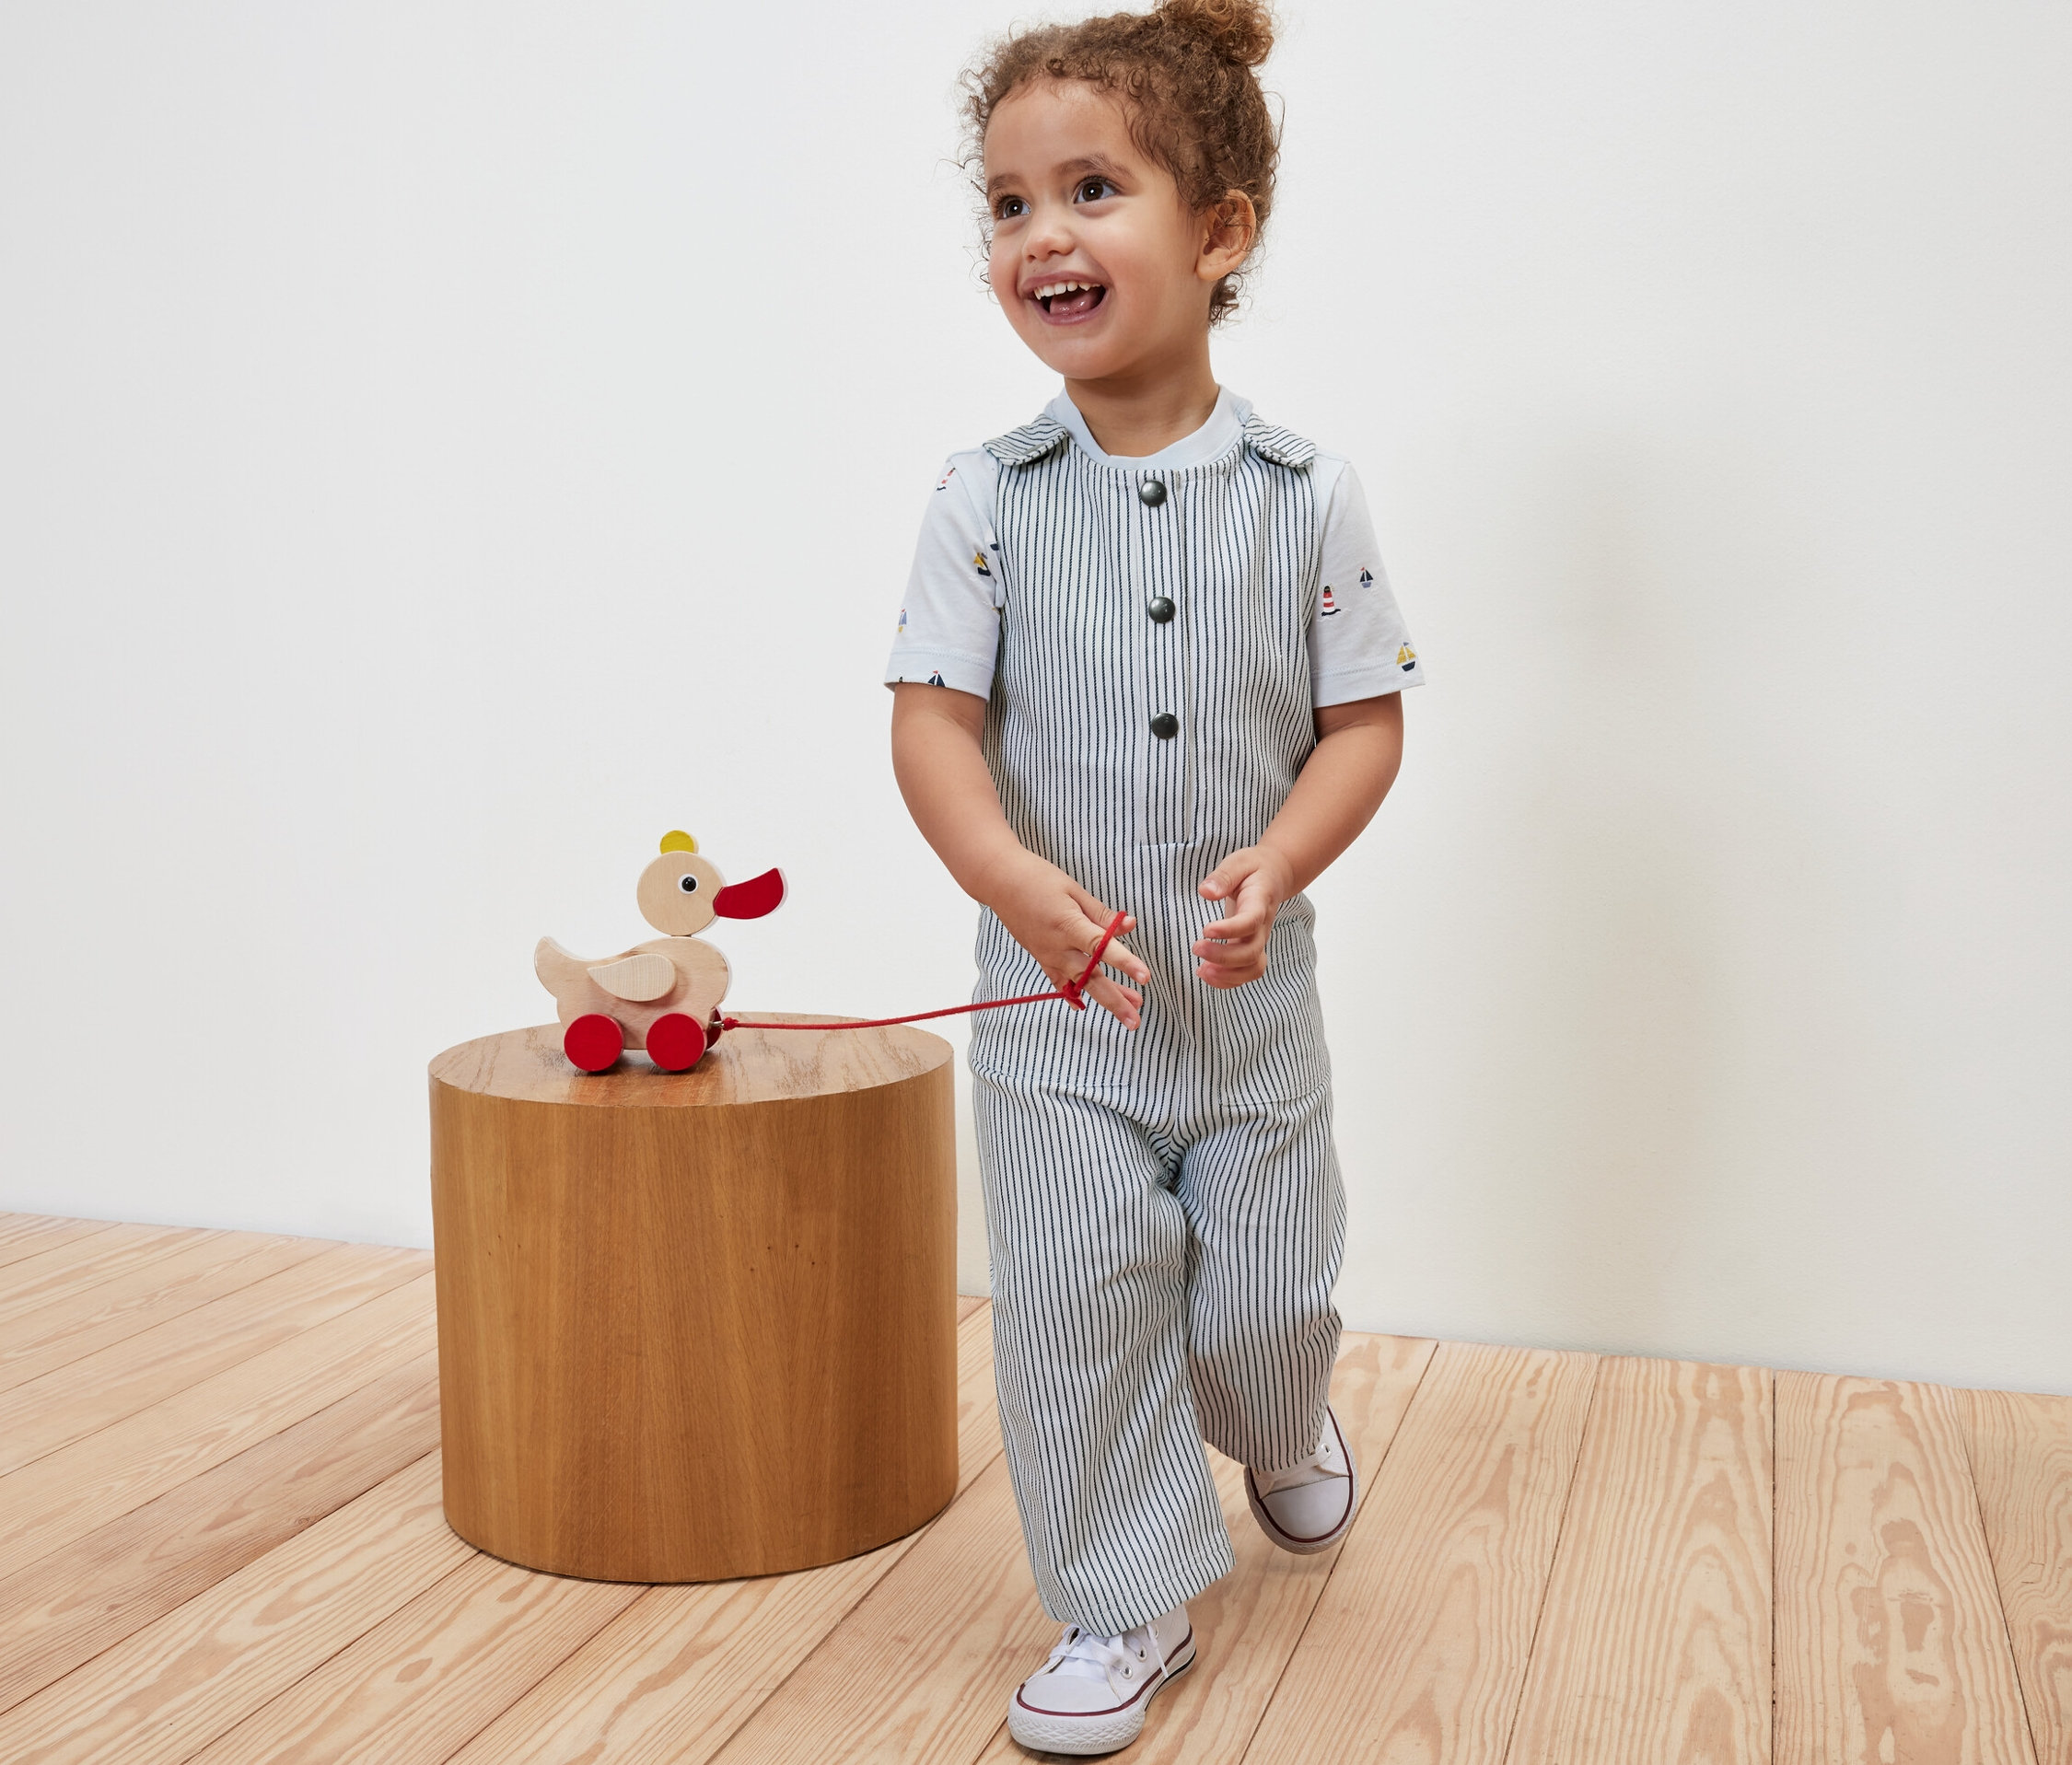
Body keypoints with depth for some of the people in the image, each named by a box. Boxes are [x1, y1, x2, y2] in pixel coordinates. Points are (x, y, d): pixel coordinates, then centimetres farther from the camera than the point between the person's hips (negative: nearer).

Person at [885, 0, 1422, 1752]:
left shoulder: (1305, 492, -5)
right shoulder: (991, 499, -5)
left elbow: (1365, 719, -2)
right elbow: (936, 717, -8)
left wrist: (1278, 863, -20)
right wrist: (1016, 882, -25)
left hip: (1250, 986, 1)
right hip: (1054, 999, 0)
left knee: (1263, 1301, 12)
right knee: (1077, 1295, 2)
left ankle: (1281, 1428, 49)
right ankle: (1128, 1603, 22)